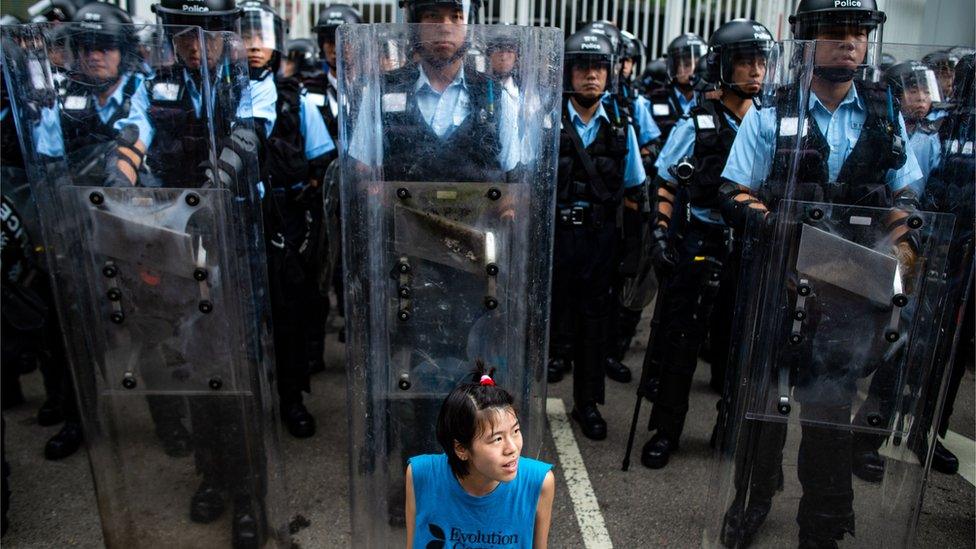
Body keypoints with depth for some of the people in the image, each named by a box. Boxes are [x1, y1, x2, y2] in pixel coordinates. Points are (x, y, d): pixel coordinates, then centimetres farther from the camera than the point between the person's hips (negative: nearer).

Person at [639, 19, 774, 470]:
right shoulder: (698, 123, -2)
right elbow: (665, 183, 0)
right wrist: (661, 233, -10)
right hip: (702, 243, -3)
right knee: (682, 338, 0)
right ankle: (666, 430, 14)